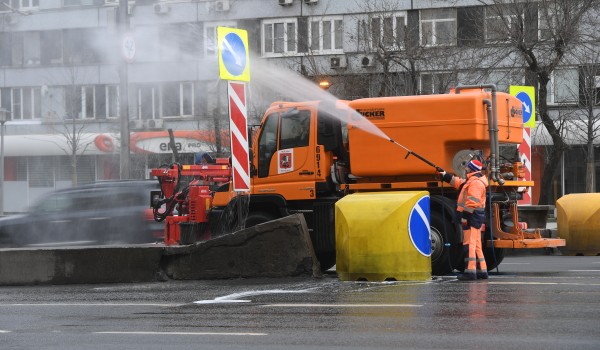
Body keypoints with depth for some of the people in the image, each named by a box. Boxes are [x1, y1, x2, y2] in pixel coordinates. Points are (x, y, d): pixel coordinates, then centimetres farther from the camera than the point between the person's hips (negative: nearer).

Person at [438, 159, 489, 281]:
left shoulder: (476, 182, -15)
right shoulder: (471, 180, 19)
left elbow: (473, 202, -23)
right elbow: (457, 182, 34)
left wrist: (465, 216, -24)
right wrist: (444, 175, 35)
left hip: (472, 216, -11)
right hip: (474, 217, 11)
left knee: (469, 244, -13)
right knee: (476, 245, 14)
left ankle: (470, 272, -18)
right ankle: (482, 271, 17)